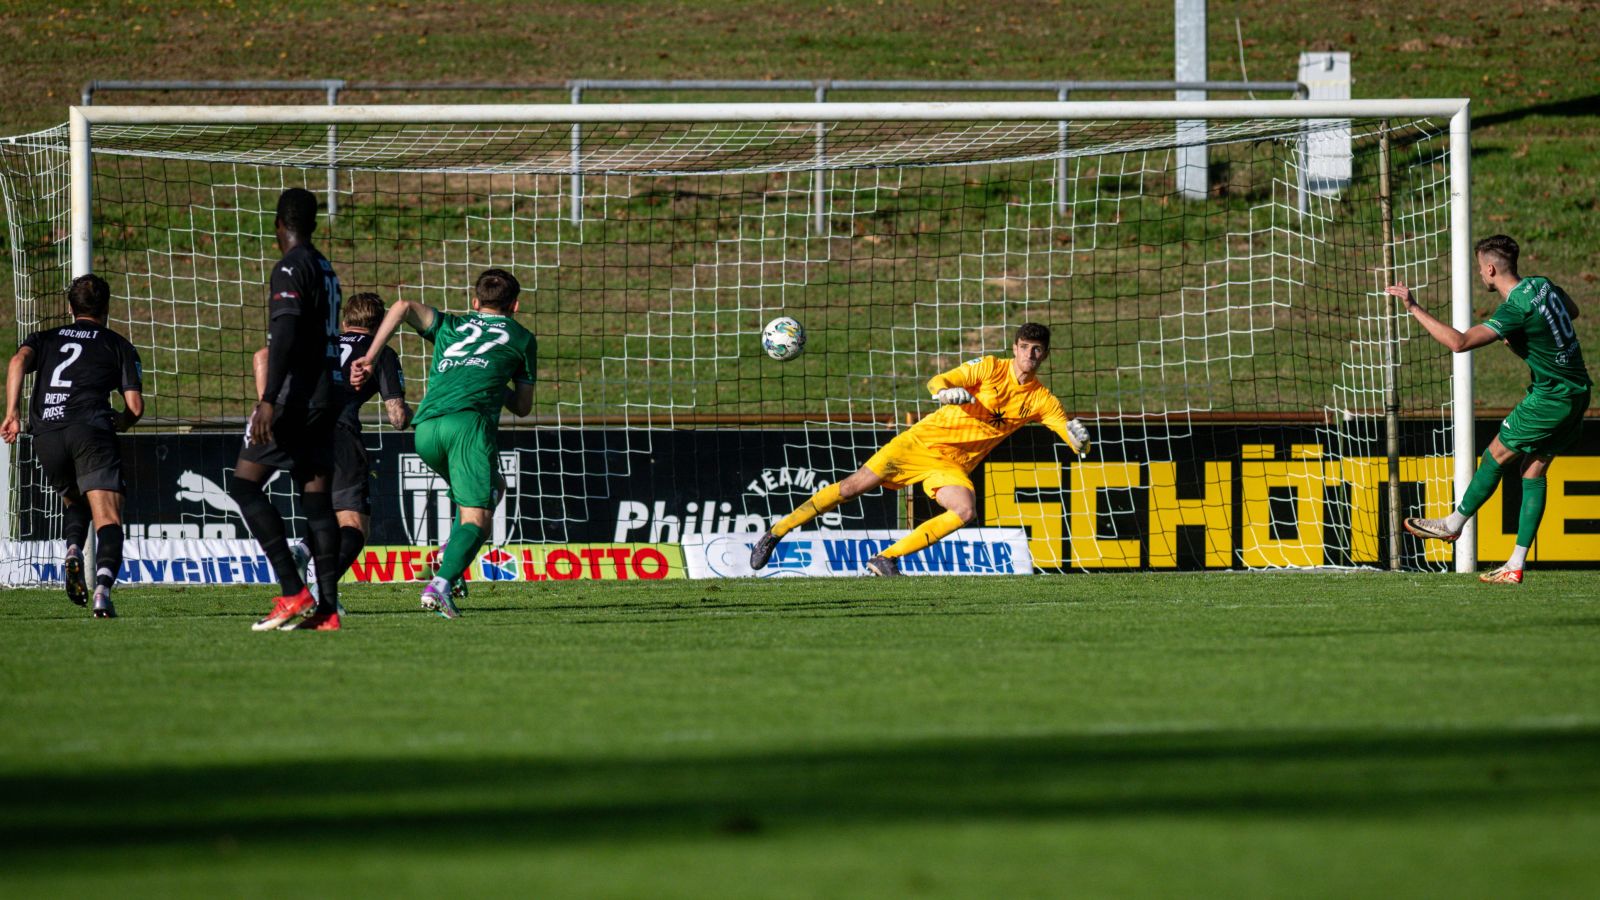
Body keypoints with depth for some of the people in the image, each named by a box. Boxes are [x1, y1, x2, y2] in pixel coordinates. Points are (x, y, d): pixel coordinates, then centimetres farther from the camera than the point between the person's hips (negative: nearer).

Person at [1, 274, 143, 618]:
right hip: (91, 429, -3)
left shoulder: (45, 339, 26)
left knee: (74, 502, 28)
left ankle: (73, 551, -2)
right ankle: (103, 583, -34)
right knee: (108, 518, -9)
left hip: (45, 432, 3)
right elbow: (135, 407, 11)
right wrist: (116, 424, 33)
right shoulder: (118, 345, 20)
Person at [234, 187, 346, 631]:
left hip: (296, 395, -9)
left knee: (244, 485, -5)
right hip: (327, 394, 9)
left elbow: (286, 334, -21)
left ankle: (294, 593, -14)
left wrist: (269, 400, -25)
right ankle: (327, 608, -1)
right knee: (316, 498, 5)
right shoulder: (325, 270, 17)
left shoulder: (291, 267, -10)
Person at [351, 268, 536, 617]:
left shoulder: (449, 326, 29)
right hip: (469, 421, -4)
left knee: (491, 487, 29)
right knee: (476, 518, -9)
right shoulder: (520, 337, 24)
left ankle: (452, 549, 6)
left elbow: (403, 307, 11)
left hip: (425, 427, 4)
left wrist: (368, 360, 8)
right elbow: (523, 406, 27)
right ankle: (442, 583, -35)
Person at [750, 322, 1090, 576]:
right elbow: (937, 382, -13)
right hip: (925, 439, -2)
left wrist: (1078, 437, -29)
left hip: (953, 465, 2)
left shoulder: (1041, 400, -1)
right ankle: (775, 533, 3)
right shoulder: (990, 368, -7)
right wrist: (947, 391, -38)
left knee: (965, 510, -27)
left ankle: (886, 558, -17)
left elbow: (1078, 444, -4)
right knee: (855, 486, -9)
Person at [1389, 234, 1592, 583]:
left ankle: (1453, 524, 22)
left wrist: (1414, 309, -24)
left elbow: (1459, 342, -29)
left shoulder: (1515, 309, -23)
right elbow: (1572, 310, 27)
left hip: (1550, 398, -9)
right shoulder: (1541, 285, 4)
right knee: (1533, 471, 9)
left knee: (1496, 457, 6)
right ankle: (1516, 565, 8)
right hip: (1577, 392, 9)